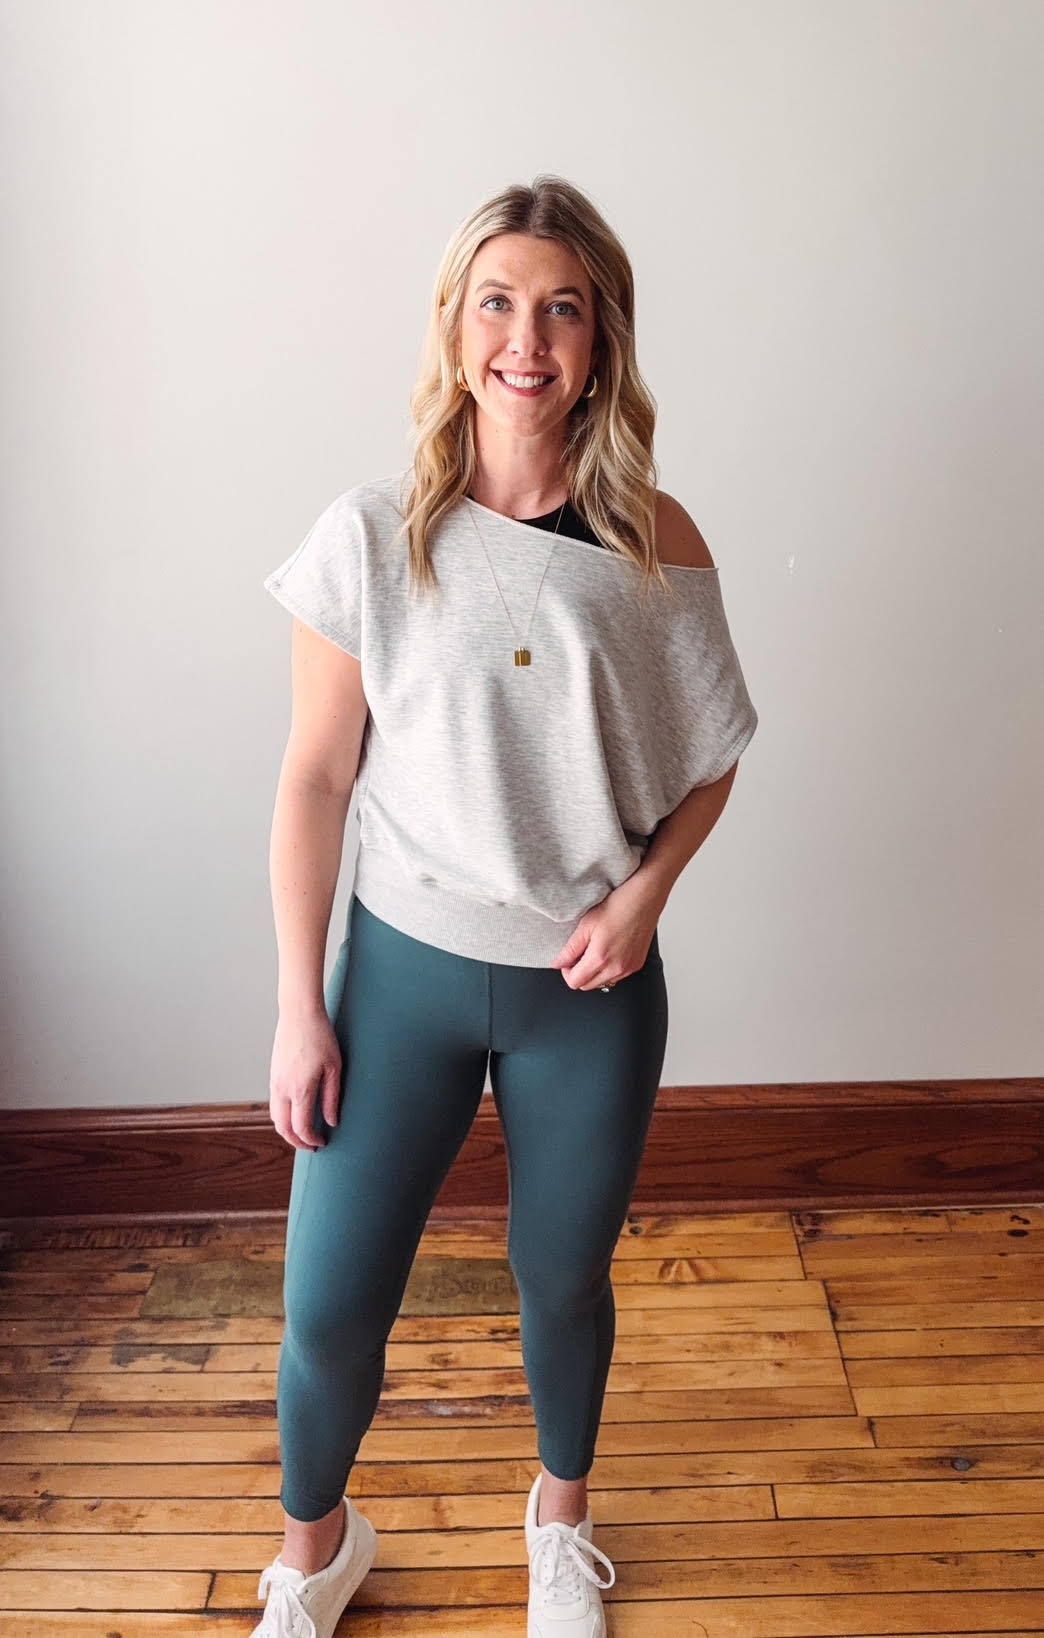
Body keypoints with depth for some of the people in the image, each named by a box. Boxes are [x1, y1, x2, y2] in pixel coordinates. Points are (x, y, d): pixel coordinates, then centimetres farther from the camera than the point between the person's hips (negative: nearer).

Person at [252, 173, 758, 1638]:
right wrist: (299, 1009, -5)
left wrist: (643, 892, -13)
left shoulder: (656, 543, -6)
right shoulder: (371, 537, -8)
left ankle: (563, 1514, 51)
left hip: (592, 987, 1)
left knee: (564, 1282, 19)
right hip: (404, 966, 0)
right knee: (329, 1308, 8)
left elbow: (712, 758, 5)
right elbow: (316, 776, -5)